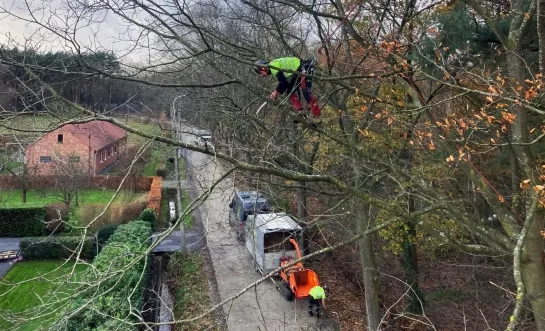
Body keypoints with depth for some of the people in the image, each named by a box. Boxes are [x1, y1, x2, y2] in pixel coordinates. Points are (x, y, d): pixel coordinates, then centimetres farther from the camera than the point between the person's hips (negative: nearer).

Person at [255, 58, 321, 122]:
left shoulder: (273, 66, -17)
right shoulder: (273, 68, 15)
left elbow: (283, 82, -21)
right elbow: (285, 82, 18)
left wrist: (275, 92, -9)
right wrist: (277, 94, 10)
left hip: (305, 68, -11)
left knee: (306, 92, -18)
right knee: (291, 91, 8)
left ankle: (316, 116, -16)